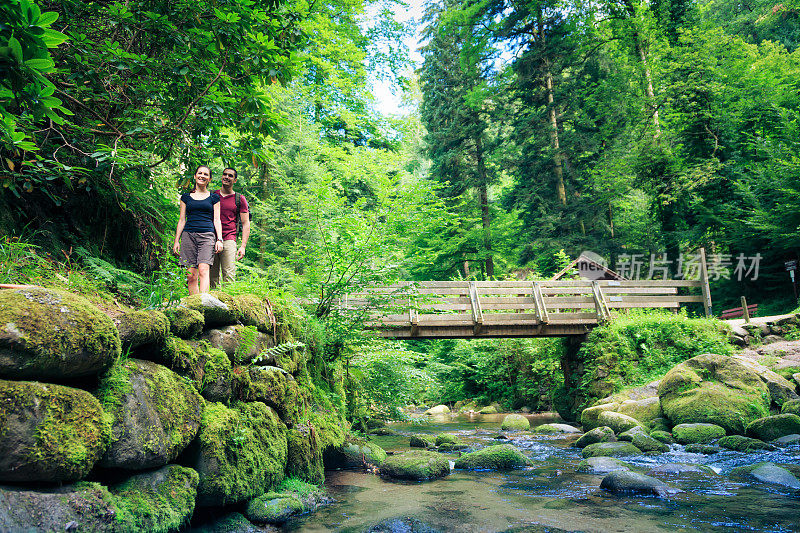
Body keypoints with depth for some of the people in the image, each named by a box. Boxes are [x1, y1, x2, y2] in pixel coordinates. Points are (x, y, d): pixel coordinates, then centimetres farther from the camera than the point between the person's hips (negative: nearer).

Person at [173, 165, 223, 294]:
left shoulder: (214, 197, 14)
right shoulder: (186, 197, 17)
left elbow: (216, 220, 10)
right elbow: (182, 220, 17)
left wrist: (219, 239, -2)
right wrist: (176, 241, 11)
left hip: (207, 235, -2)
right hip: (188, 235, 2)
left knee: (203, 270, -20)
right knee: (191, 275, -4)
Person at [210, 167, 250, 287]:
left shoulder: (239, 199, 9)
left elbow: (246, 224, 6)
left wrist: (243, 246, -5)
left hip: (228, 240, -3)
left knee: (229, 277, -10)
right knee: (212, 276, 3)